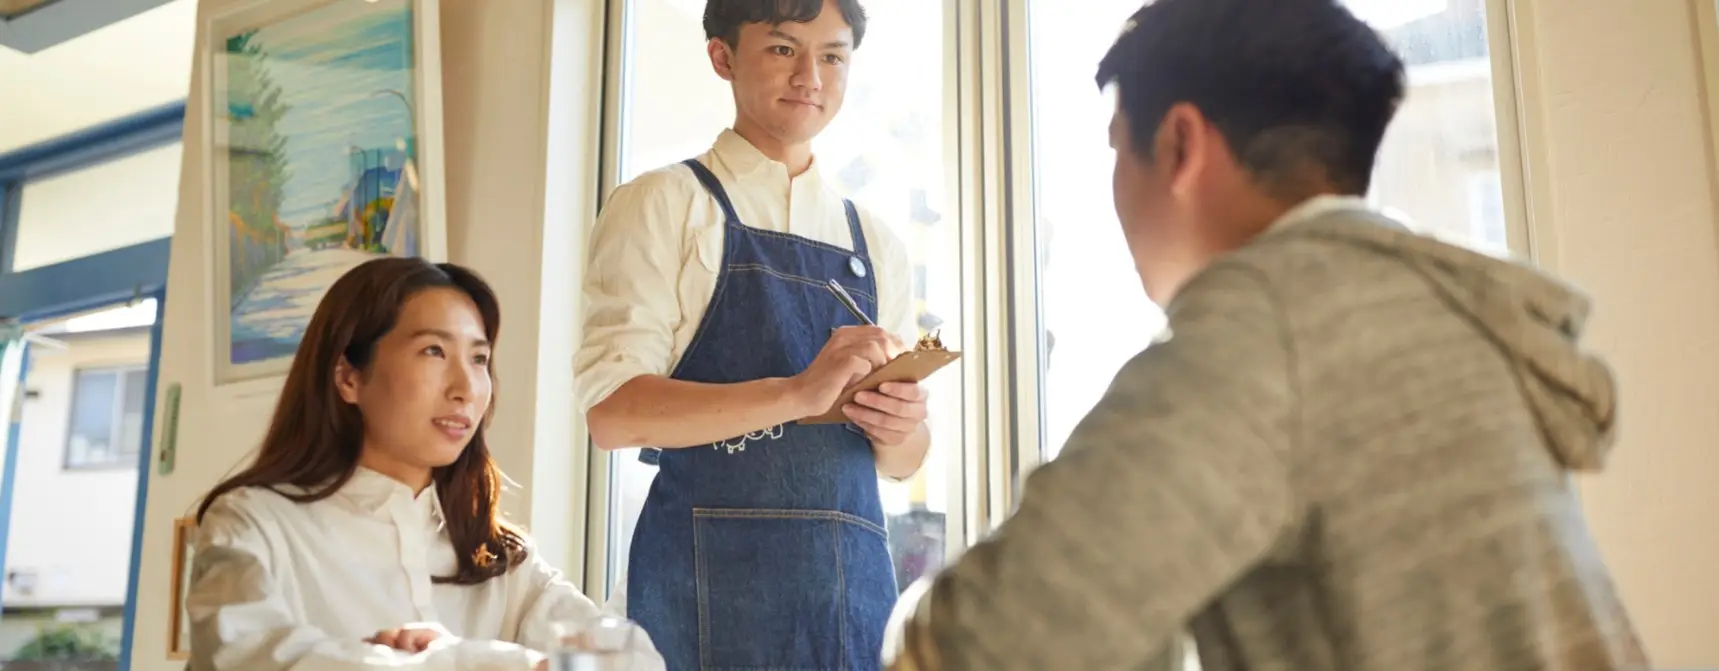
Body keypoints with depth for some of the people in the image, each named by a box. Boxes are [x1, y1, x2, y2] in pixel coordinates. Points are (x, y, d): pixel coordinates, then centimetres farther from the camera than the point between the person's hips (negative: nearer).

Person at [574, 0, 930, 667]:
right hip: (712, 576, -4)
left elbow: (904, 461, 15)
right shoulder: (663, 204, 0)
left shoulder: (875, 243, 14)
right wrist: (798, 393, -22)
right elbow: (612, 412, -12)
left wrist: (901, 429, -9)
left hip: (855, 575, 5)